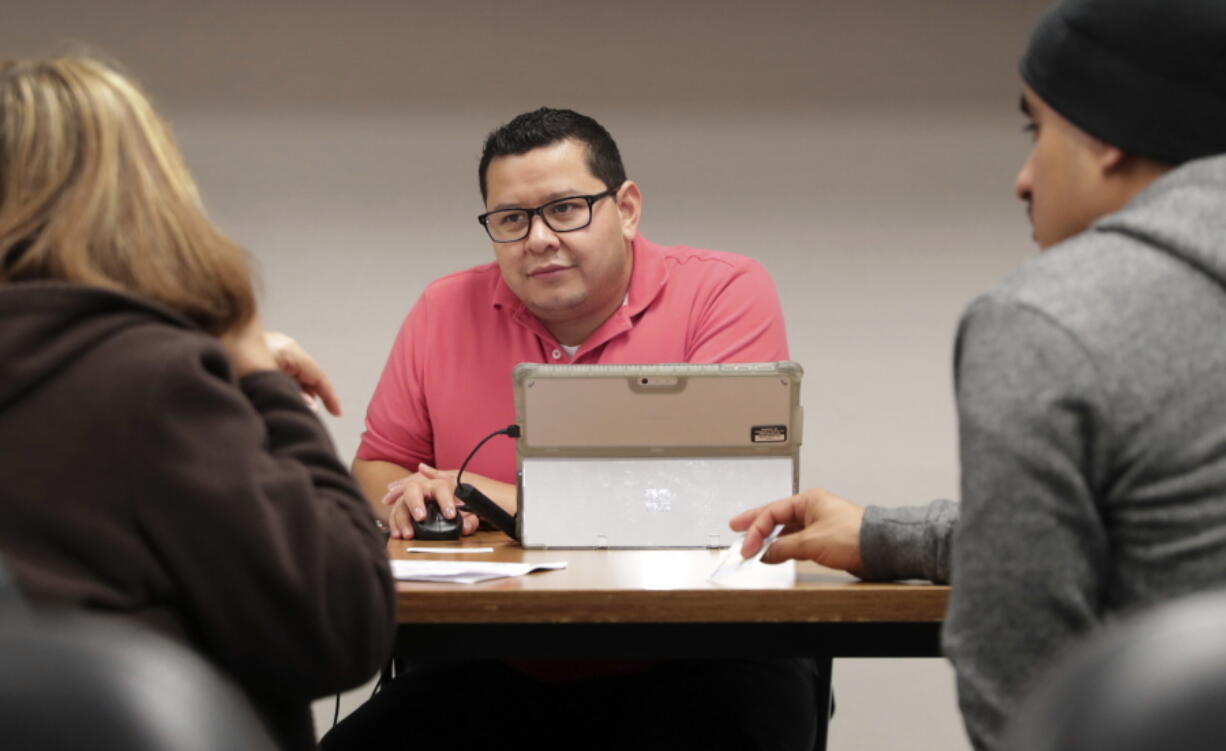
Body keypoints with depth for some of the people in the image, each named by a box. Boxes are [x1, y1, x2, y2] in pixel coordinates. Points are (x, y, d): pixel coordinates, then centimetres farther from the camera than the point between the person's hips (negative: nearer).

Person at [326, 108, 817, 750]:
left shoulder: (727, 291, -4)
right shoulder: (445, 310, 9)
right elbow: (376, 466, 19)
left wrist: (520, 503, -11)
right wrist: (403, 498, -8)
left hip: (690, 671, -3)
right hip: (502, 680, 3)